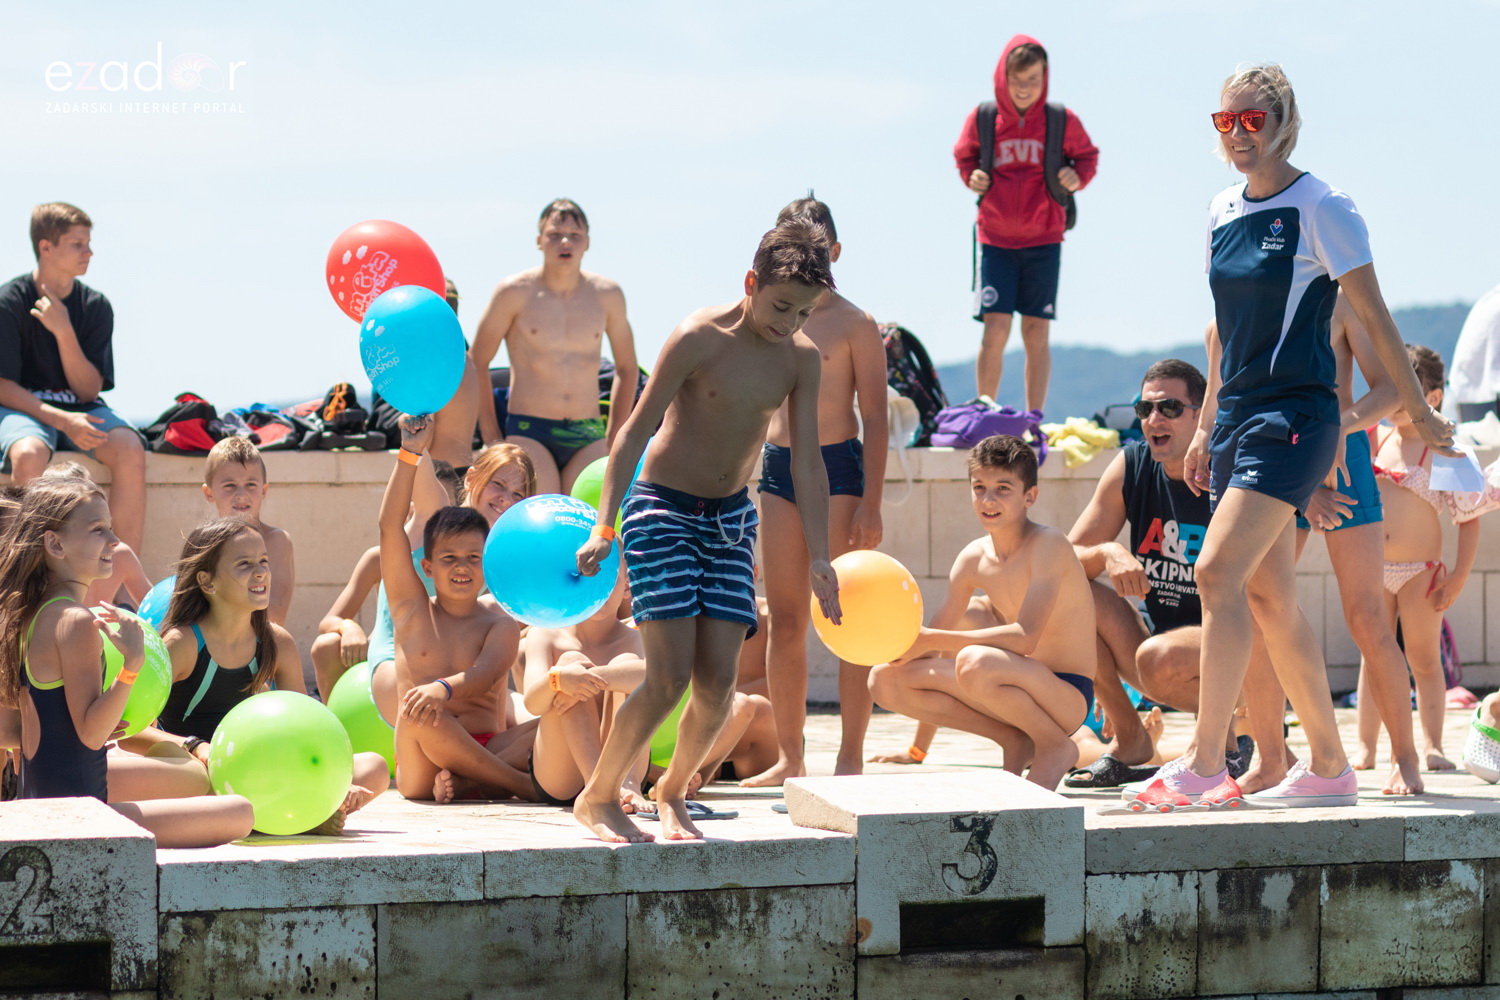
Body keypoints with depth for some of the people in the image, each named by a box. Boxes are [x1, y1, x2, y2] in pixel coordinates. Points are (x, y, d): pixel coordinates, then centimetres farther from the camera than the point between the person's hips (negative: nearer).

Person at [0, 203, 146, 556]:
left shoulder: (96, 306, 1)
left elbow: (88, 391, -3)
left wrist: (64, 331, -17)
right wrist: (61, 420, -25)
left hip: (80, 408, 3)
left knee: (130, 449, -28)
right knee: (29, 454, -38)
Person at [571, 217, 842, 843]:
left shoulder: (802, 358, 0)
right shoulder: (699, 338, -16)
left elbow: (807, 462, 3)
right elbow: (636, 430, -16)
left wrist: (819, 558, -2)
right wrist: (604, 527, -22)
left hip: (732, 517, 5)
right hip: (663, 510, -5)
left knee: (719, 680, -5)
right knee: (670, 677, -15)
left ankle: (673, 792, 20)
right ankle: (597, 797, 3)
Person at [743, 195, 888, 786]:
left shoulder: (855, 325, -4)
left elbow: (874, 417, -7)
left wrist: (871, 504, -13)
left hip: (838, 470, -5)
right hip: (778, 470, 5)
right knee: (784, 622, 6)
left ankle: (851, 758, 1)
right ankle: (789, 759, 12)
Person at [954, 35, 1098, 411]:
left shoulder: (1062, 122, -3)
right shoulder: (982, 119, -3)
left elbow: (1087, 156, 10)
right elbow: (964, 157, 12)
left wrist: (1078, 177, -10)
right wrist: (972, 177, -9)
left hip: (1043, 239, 0)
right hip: (995, 240, 0)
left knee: (1036, 334, 3)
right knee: (995, 331, -7)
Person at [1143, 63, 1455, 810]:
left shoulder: (1320, 209, -7)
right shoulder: (1224, 212, 13)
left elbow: (1372, 315, -5)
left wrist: (1418, 411, -2)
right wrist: (1206, 425, 22)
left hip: (1295, 417, -8)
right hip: (1238, 416, 8)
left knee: (1218, 570, -20)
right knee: (1267, 596, 8)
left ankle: (1203, 765, -21)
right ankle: (1329, 767, 17)